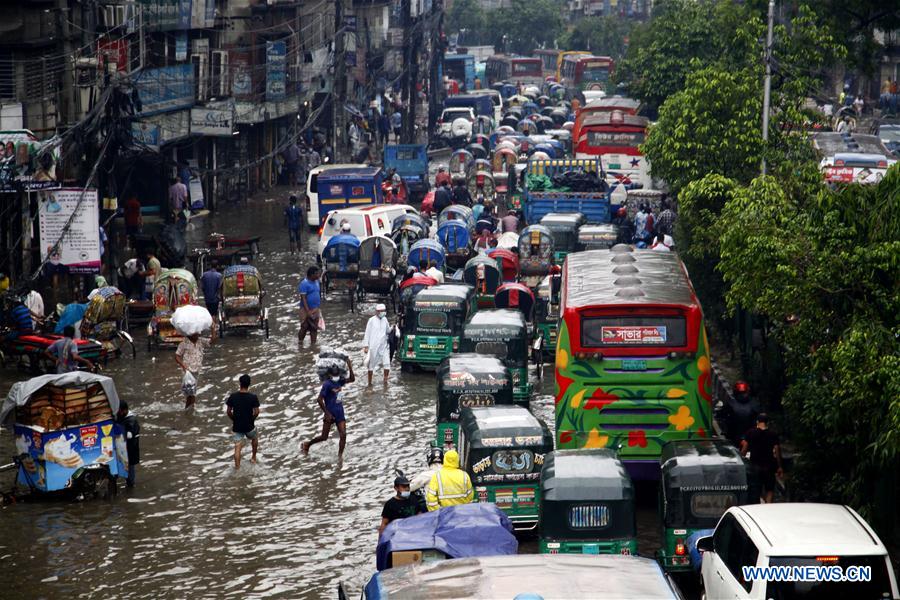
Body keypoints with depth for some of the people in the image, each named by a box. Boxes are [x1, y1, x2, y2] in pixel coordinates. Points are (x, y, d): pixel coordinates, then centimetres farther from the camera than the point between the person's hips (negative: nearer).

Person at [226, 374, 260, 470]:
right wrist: (252, 419, 4)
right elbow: (256, 412, -15)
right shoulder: (253, 397, -15)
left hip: (236, 426, 0)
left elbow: (228, 411, -4)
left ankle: (237, 467, -1)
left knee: (237, 447, 4)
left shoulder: (233, 396, -9)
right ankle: (253, 457, 41)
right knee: (254, 438, 31)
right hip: (249, 426, 0)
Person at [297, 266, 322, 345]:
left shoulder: (316, 282, 11)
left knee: (314, 328, 7)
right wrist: (308, 311, -22)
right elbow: (303, 298, -16)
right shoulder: (304, 284, -13)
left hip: (315, 309, 7)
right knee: (304, 327, -4)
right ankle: (300, 343, 10)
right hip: (306, 309, -7)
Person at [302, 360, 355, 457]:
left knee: (343, 435, -5)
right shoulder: (327, 384, -17)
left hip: (340, 413, 6)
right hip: (330, 414, -6)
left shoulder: (339, 381, 4)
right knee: (324, 437, 5)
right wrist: (327, 413, -16)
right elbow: (320, 400, -17)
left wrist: (350, 367, -2)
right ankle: (306, 445, 28)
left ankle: (340, 456, 1)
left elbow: (352, 379, 12)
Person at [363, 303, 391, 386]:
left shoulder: (384, 319, 9)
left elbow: (388, 330, 21)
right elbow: (367, 333, -4)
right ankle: (369, 382, 15)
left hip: (383, 346, 4)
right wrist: (366, 346, -7)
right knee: (371, 364, 5)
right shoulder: (372, 320, -5)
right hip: (373, 347, -4)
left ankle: (385, 380, 7)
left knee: (387, 363, -8)